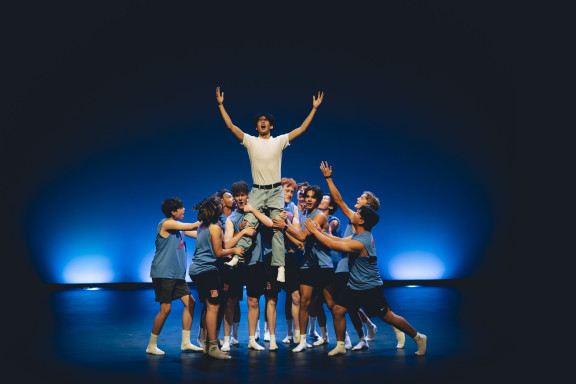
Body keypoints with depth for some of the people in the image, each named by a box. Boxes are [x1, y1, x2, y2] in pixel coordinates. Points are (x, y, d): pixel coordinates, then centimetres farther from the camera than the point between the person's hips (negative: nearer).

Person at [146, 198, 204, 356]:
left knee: (190, 303, 4)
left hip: (177, 274, 9)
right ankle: (152, 345, 4)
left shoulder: (179, 225, 15)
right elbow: (192, 226, -13)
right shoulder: (165, 224, -12)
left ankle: (186, 342, 12)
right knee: (166, 308, -10)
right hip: (163, 274, -9)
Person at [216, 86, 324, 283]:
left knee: (278, 228, -3)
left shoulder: (279, 141, 6)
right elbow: (231, 126, -1)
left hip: (276, 191, 0)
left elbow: (302, 128, 3)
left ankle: (280, 267, -3)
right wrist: (221, 105, -6)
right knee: (248, 224, -14)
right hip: (257, 191, 0)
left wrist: (314, 108, 0)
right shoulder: (250, 141, 6)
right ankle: (236, 256, -17)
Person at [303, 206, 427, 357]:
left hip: (370, 288, -9)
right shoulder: (359, 235, 3)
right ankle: (340, 346, 11)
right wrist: (320, 231, 1)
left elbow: (332, 245, -26)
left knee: (388, 316, 1)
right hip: (355, 287, 9)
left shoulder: (360, 243, -28)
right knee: (337, 310, 0)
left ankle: (418, 337, 19)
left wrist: (314, 231, -16)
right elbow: (339, 240, 12)